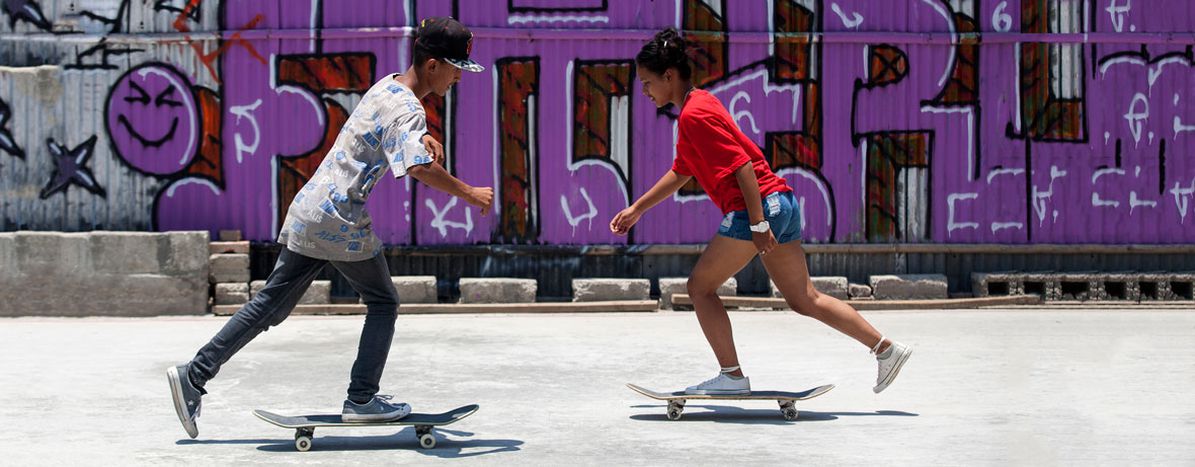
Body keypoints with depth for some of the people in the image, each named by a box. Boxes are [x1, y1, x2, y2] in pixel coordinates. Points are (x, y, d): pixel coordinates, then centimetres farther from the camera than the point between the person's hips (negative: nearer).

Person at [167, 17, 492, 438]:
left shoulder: (388, 85, 14)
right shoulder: (408, 111, -15)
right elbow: (419, 168, -34)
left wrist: (423, 139, 15)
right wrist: (470, 195, -23)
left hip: (306, 214, 8)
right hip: (340, 222, -8)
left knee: (269, 306, 9)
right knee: (383, 305, 9)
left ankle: (194, 375, 7)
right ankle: (362, 399, 7)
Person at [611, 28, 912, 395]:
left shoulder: (694, 114, -13)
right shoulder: (698, 105, 19)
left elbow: (742, 165, -20)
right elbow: (681, 172, 29)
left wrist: (758, 224, -22)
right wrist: (637, 209, 31)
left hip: (758, 206, -10)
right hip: (782, 203, 10)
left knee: (700, 286, 1)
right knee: (804, 300, 13)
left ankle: (732, 376, 1)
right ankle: (886, 348, 13)